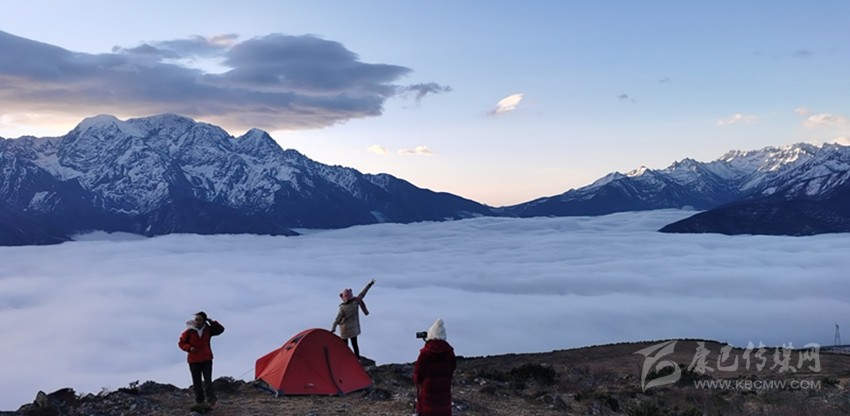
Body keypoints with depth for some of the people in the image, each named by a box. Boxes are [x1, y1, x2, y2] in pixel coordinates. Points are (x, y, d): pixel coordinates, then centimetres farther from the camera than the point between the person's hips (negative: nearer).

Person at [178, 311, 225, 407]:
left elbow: (220, 329, 1)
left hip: (207, 359, 1)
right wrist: (189, 348, -19)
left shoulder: (207, 329, -1)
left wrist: (211, 322, -10)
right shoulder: (189, 331, -8)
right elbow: (181, 343, 0)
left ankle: (210, 399, -13)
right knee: (197, 381, 5)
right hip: (194, 360, -1)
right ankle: (199, 400, 14)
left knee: (208, 380, -10)